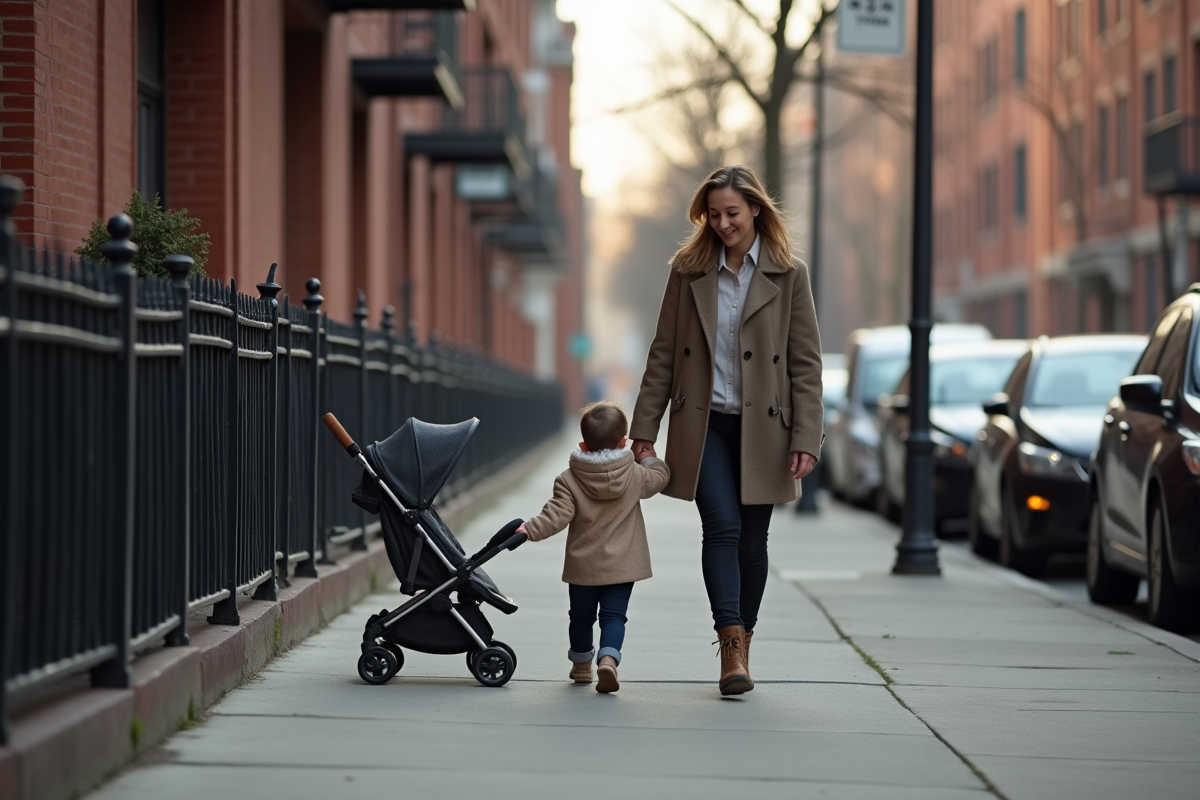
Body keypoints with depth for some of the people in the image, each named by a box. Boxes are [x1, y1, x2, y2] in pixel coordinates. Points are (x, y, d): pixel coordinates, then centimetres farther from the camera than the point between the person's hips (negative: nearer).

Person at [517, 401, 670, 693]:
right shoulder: (635, 475, -4)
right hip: (622, 567, 0)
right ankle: (608, 659, -25)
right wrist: (648, 458, 34)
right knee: (614, 615, -1)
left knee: (581, 616, 17)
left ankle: (581, 666, 33)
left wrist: (529, 529, -11)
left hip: (583, 567, 0)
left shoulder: (568, 480, -10)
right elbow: (660, 475, 16)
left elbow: (556, 516, -18)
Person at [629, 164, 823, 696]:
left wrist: (805, 438, -7)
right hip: (703, 423, 0)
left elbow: (806, 363, 0)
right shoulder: (688, 270, 5)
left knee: (752, 541, 6)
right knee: (722, 525, -16)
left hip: (762, 427, 0)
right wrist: (644, 429, 4)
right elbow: (663, 354, 7)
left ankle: (741, 644, 20)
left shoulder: (788, 275, 1)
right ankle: (732, 649, -21)